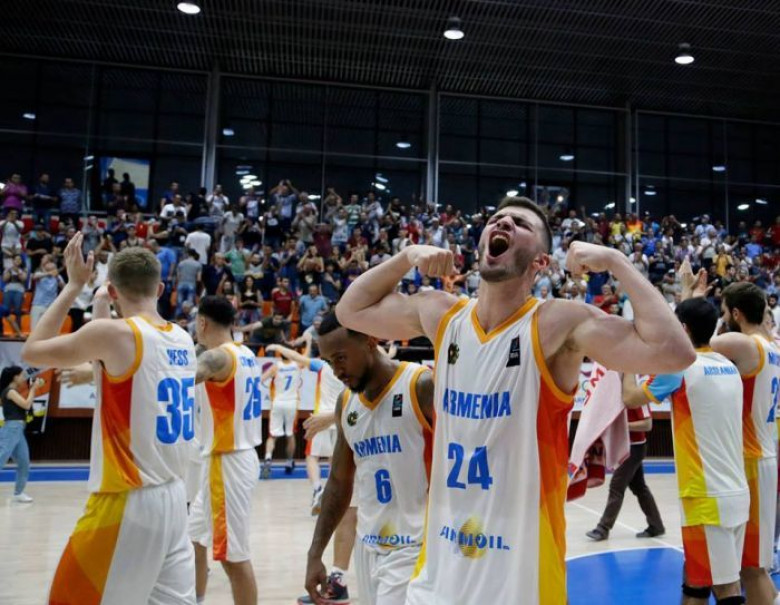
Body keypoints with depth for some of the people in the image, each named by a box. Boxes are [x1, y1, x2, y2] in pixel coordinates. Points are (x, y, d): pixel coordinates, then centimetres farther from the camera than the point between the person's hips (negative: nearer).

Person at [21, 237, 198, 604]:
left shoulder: (114, 332, -15)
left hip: (128, 503, -7)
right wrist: (102, 313, 24)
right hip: (173, 498, 7)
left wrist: (74, 285, 4)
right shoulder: (183, 339, 6)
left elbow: (31, 352, 0)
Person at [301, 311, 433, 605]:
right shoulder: (346, 403, 6)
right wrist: (315, 554, 12)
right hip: (368, 548, 6)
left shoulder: (423, 386, -14)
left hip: (415, 548, -6)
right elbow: (340, 482, 14)